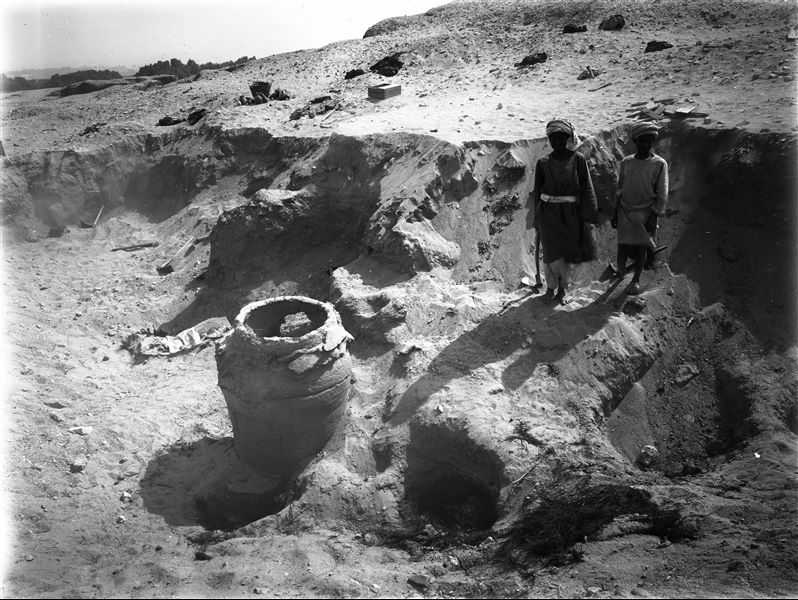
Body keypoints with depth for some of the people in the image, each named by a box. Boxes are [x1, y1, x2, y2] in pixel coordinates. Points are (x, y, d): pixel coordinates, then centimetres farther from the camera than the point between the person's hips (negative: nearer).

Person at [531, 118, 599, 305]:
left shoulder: (578, 159, 1)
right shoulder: (543, 163, 4)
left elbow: (587, 188, 2)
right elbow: (537, 192, 9)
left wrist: (589, 215, -4)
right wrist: (537, 219, 8)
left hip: (570, 215, 0)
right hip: (548, 213, 0)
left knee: (569, 255, 5)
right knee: (553, 254, -6)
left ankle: (562, 289, 23)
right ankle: (551, 287, 16)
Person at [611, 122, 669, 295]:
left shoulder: (659, 164, -5)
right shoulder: (626, 162, 3)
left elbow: (662, 195, -3)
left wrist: (654, 216, -8)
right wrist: (615, 213, 9)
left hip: (646, 213, -2)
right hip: (625, 211, 2)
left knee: (641, 247, 3)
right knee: (623, 246, 4)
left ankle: (636, 279, 20)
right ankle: (620, 273, 27)